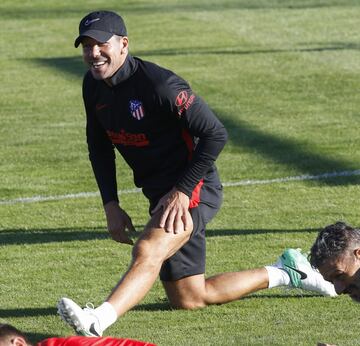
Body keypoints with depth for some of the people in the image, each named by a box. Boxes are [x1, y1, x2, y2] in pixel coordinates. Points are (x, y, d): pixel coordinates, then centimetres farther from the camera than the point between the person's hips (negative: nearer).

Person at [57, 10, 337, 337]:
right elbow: (99, 147, 15)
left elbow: (216, 134, -20)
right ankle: (283, 273, 26)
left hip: (192, 190, -9)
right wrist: (110, 204, 3)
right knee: (188, 300, 12)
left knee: (147, 251, -35)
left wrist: (182, 190, -22)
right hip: (160, 195, 9)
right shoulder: (93, 86, 2)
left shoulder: (158, 84, -22)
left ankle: (97, 321, -56)